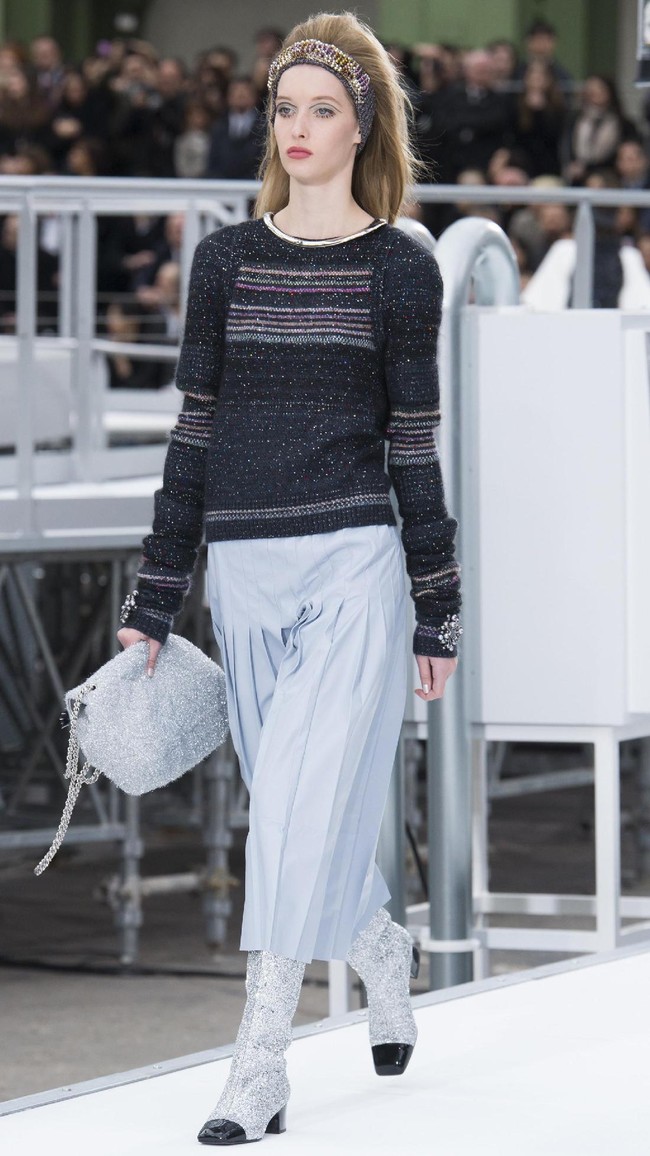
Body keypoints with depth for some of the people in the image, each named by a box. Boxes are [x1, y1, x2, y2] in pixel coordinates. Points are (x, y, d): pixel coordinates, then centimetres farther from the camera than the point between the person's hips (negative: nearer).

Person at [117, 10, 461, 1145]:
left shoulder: (399, 268, 1)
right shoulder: (226, 259, 8)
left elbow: (414, 445, 2)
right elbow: (195, 430, 10)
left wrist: (439, 617, 3)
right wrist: (152, 603, 8)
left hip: (352, 564, -4)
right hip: (243, 571, 4)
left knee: (303, 801, -12)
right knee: (296, 812, 10)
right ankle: (380, 947, 38)